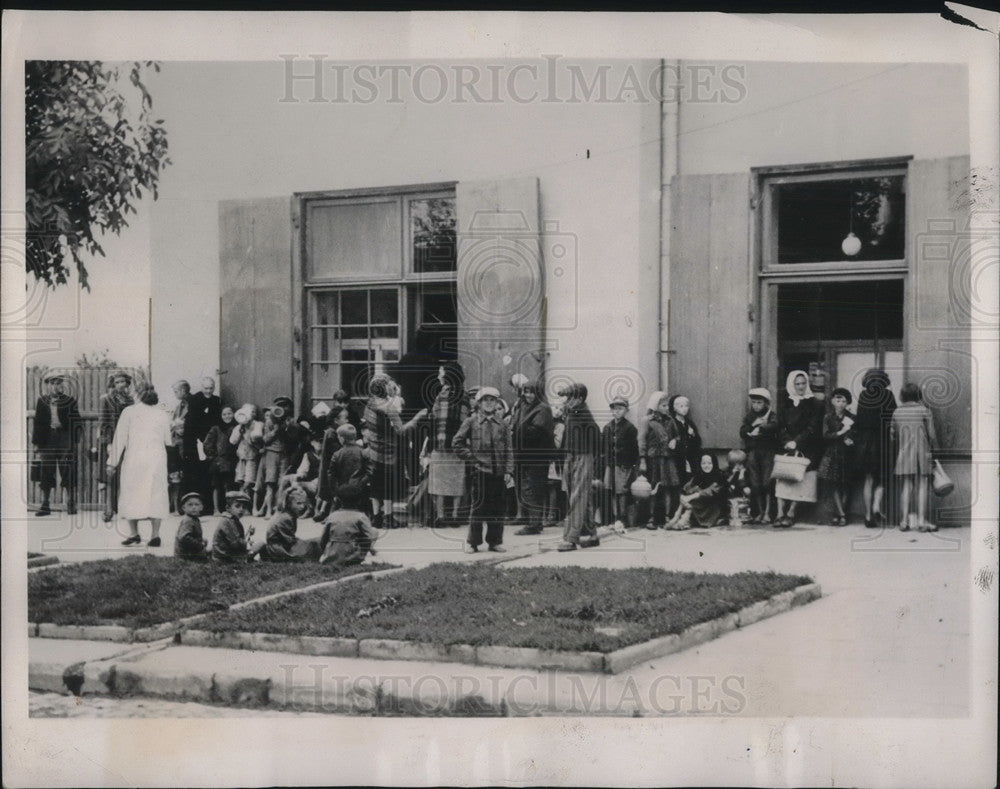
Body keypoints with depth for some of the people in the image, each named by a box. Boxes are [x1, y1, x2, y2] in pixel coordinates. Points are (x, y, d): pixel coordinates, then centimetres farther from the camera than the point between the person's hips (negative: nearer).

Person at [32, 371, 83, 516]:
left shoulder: (70, 401, 4)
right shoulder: (42, 402, 10)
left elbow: (76, 422, 4)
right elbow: (38, 423, 11)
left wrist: (74, 441, -5)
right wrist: (37, 443, 5)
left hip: (66, 441, -2)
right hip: (47, 442, 2)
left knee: (69, 475, -1)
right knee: (45, 475, 1)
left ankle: (71, 504, 6)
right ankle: (45, 505, 6)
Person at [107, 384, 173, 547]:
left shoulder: (129, 412, -1)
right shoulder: (163, 416, 4)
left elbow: (120, 438, 0)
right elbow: (168, 441, 12)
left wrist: (112, 462, 5)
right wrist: (173, 437, 36)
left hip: (133, 460, -1)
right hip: (156, 460, 1)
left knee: (131, 496, 8)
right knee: (155, 495, 5)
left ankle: (134, 533, 7)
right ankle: (155, 535, 0)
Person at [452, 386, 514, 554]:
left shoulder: (502, 424, 10)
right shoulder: (471, 422, 3)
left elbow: (508, 450, 8)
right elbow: (457, 443, 4)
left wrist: (508, 471, 0)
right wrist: (471, 457, -4)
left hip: (498, 472, 3)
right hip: (479, 471, -3)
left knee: (497, 508, 6)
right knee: (478, 506, -2)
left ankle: (495, 541, 15)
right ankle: (472, 542, 7)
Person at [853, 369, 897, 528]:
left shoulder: (863, 396, 1)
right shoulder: (887, 395, -5)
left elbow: (858, 421, 2)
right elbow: (893, 420, -6)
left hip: (863, 442, 2)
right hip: (882, 441, -2)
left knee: (867, 479, 8)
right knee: (881, 477, 11)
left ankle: (868, 514, 6)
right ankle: (876, 506, -11)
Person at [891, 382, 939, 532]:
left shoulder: (897, 412, 4)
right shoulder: (924, 410, -6)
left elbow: (892, 433, 8)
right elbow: (931, 434, -6)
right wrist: (935, 449, 6)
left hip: (903, 453, 3)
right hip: (922, 452, -3)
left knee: (906, 486, 6)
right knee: (922, 486, 0)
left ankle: (904, 521, 3)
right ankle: (921, 520, -2)